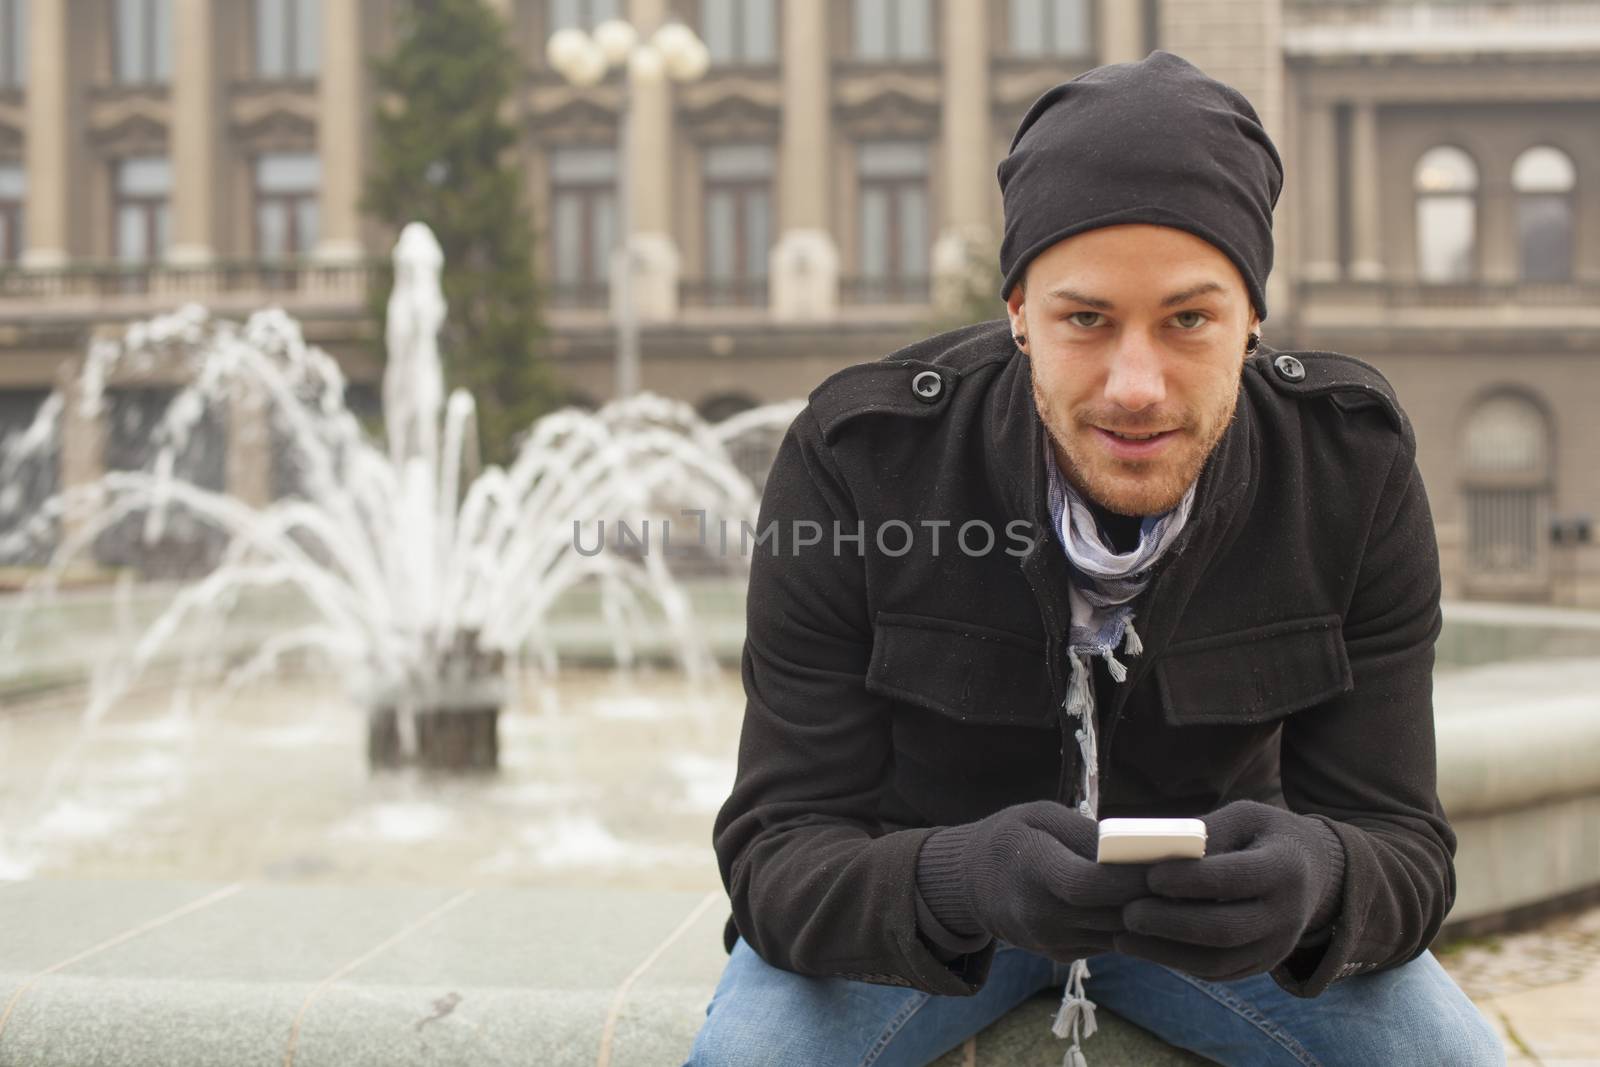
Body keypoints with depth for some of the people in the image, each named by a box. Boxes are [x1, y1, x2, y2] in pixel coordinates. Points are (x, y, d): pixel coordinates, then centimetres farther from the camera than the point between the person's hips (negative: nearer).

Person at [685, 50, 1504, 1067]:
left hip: (1214, 896, 2)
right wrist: (960, 880, -49)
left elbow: (1401, 842, -19)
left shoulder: (1354, 461, -20)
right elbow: (780, 852, -25)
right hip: (909, 888, -1)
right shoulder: (852, 459, -25)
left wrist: (1315, 878, -45)